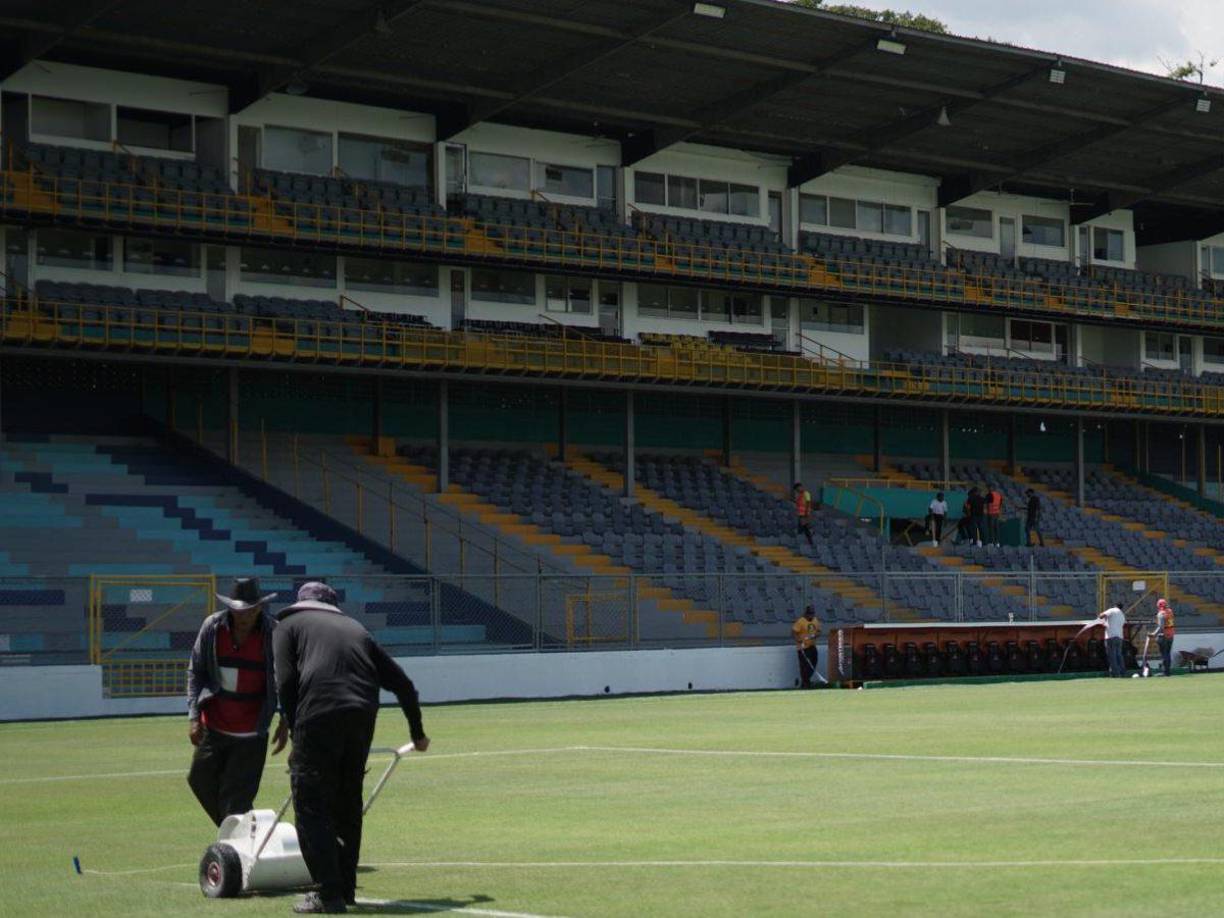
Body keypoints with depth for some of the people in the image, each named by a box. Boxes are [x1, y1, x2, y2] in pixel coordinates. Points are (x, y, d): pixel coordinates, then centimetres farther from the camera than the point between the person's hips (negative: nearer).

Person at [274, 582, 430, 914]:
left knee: (311, 806, 1)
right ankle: (345, 889, 25)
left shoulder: (289, 624, 18)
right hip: (363, 718, 5)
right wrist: (417, 732, 37)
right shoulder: (354, 628, 29)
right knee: (347, 804, 19)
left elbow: (285, 683, 1)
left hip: (319, 716, -5)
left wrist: (295, 730, 8)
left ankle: (329, 894, -6)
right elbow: (402, 683, 27)